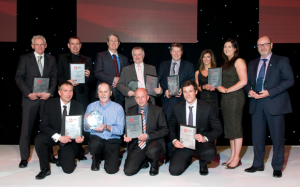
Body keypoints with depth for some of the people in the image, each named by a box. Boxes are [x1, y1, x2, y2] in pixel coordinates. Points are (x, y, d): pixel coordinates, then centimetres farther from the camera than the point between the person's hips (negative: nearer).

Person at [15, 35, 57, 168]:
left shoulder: (51, 59, 11)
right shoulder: (25, 58, 4)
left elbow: (54, 78, 8)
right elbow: (19, 78, 0)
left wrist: (49, 93, -7)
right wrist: (28, 93, -10)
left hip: (46, 98, 2)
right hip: (30, 98, -2)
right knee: (26, 128, 1)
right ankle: (24, 158, 12)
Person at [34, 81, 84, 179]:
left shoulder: (78, 107, -7)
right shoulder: (49, 104, -11)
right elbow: (43, 126, -15)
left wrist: (79, 137, -26)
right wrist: (59, 137, -30)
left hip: (69, 138, 1)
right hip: (53, 136, 0)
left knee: (69, 170, -8)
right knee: (39, 139, -34)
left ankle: (61, 155, 28)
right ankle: (45, 169, -11)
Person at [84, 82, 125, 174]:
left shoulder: (118, 108, -2)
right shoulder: (91, 106, 5)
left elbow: (120, 130, -9)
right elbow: (85, 128, 3)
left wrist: (106, 127, -25)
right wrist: (88, 123, -20)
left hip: (112, 140, -1)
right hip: (96, 138, 1)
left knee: (111, 169, -17)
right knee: (95, 144, -35)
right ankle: (96, 161, 3)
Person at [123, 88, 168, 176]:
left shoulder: (158, 110, -2)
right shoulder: (131, 110, 7)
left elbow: (165, 130, -4)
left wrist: (148, 136, -17)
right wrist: (126, 135, -12)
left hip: (153, 142, -2)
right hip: (137, 145, 3)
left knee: (152, 151, -39)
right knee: (128, 171, -15)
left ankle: (154, 165, -2)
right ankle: (143, 161, 18)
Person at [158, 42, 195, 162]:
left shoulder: (189, 66, 10)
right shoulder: (163, 65, 15)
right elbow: (159, 81, 11)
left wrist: (183, 91, -12)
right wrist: (164, 91, -6)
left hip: (182, 100, -1)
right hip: (167, 100, 1)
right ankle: (168, 154, 11)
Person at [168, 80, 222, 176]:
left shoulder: (207, 107, -5)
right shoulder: (177, 108, 1)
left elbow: (218, 129, -4)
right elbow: (171, 127, 11)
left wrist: (205, 138, -22)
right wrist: (174, 140, -8)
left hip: (202, 142, -1)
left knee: (210, 152, -36)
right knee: (174, 171, -18)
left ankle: (203, 163, 5)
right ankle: (187, 159, 19)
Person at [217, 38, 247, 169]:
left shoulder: (239, 61, -6)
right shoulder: (226, 63, 18)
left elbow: (243, 81, -16)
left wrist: (227, 90, -15)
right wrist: (219, 86, 3)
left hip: (235, 97, -8)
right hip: (225, 98, 8)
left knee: (236, 127, -4)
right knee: (229, 127, 10)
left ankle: (236, 158, 3)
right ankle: (232, 156, 18)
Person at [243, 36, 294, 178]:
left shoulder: (282, 61, 2)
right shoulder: (252, 64, 17)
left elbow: (289, 80, -8)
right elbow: (247, 81, 19)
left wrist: (269, 92, -17)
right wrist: (249, 91, -5)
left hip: (275, 103, -4)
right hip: (256, 104, 4)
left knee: (277, 137, 2)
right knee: (257, 136, 9)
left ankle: (277, 167, 16)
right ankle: (258, 164, 23)